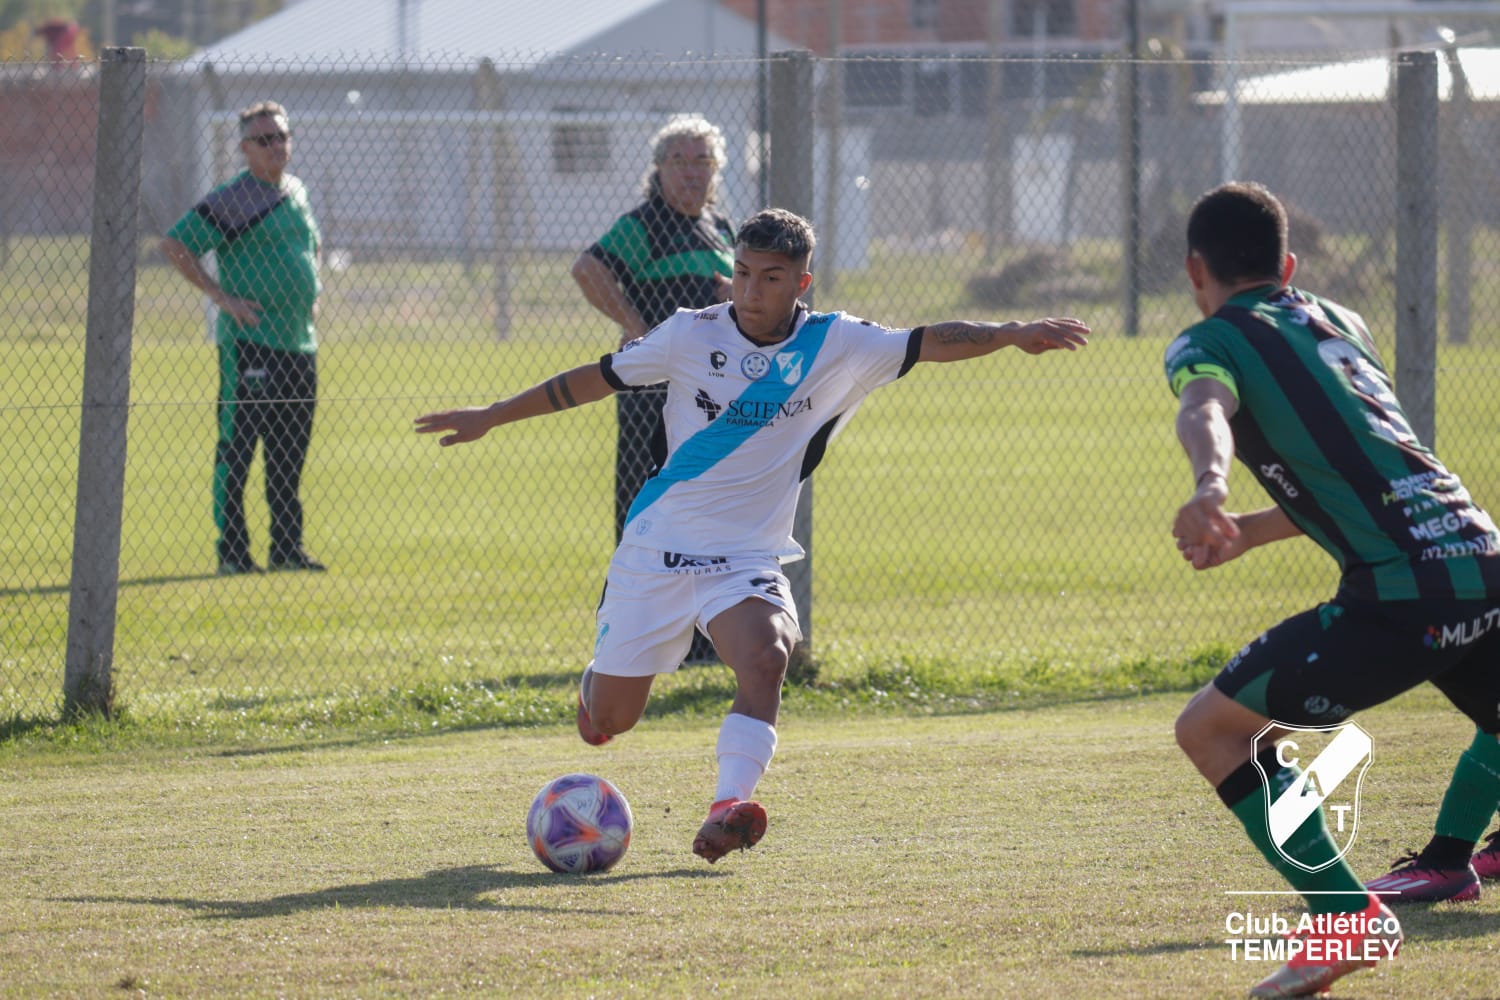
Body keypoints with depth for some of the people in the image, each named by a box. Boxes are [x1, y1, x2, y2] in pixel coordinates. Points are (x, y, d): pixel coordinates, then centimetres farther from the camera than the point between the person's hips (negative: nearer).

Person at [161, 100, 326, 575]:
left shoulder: (297, 194, 14)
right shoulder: (232, 200, -9)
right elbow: (174, 244, -14)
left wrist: (313, 290, 18)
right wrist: (222, 297, -15)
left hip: (299, 340, 7)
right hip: (249, 341, -7)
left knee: (291, 453, 11)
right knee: (237, 448, -5)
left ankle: (288, 548, 17)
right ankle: (232, 551, -2)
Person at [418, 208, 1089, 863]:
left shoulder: (834, 345, -3)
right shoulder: (690, 335, -4)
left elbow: (932, 343, -7)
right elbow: (598, 378, 5)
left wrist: (1011, 334, -23)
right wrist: (491, 416, 8)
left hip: (750, 558, 0)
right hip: (658, 549, 0)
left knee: (766, 660, -31)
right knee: (610, 718, 3)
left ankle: (727, 811, -39)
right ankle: (597, 685, 40)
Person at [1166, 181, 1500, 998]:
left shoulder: (1209, 341, 5)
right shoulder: (1338, 323, 25)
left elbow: (1205, 412, -20)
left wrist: (1210, 489, -40)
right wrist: (1245, 533, 38)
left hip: (1402, 592, -6)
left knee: (1209, 729, 5)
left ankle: (1349, 918, -4)